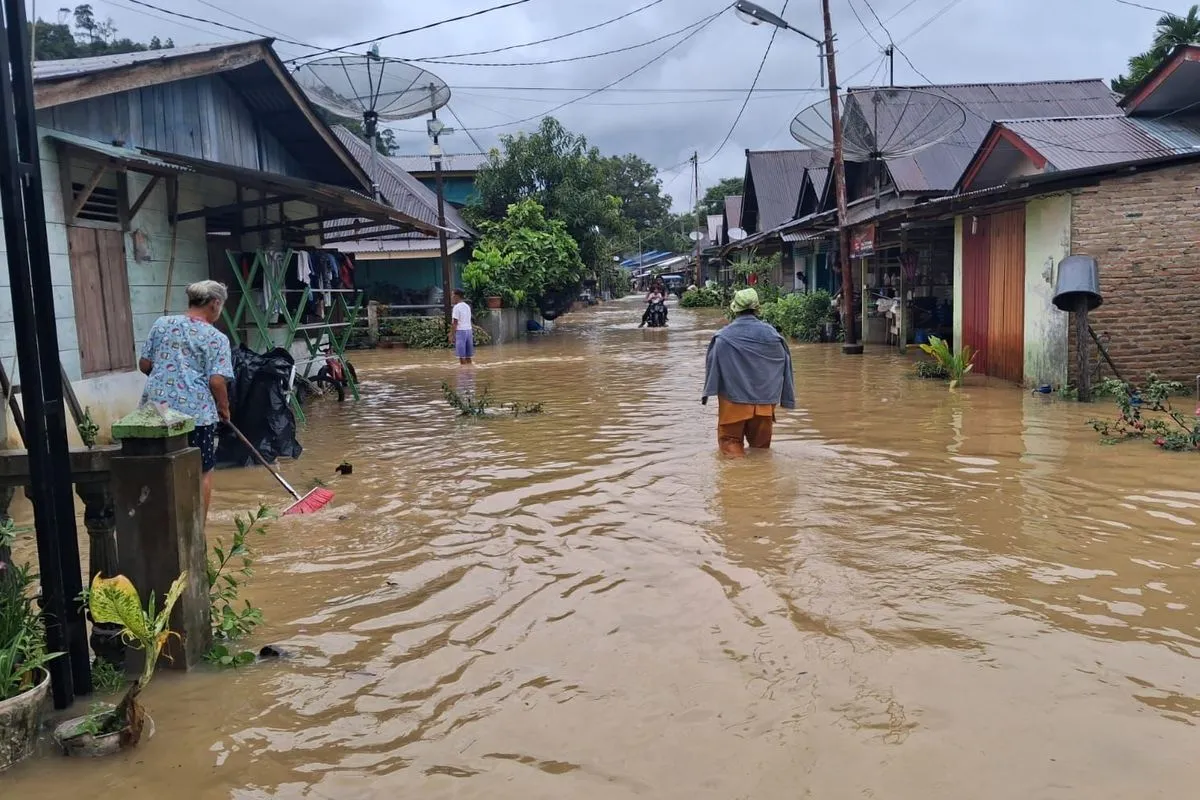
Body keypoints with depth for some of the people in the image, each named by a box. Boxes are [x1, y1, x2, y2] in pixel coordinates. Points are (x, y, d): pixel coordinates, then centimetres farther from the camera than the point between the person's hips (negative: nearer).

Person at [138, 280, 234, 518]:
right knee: (202, 473, 10)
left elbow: (144, 365, 11)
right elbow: (217, 381, -12)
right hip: (196, 412, -4)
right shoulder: (216, 338, -4)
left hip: (156, 408, 5)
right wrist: (224, 408, 5)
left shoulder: (161, 324, 8)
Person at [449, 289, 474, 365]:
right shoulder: (467, 306, 14)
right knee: (468, 356, 9)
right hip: (469, 330, 7)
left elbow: (454, 323, -14)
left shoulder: (456, 307, -9)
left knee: (462, 356, -5)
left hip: (460, 331, -7)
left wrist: (452, 335, -12)